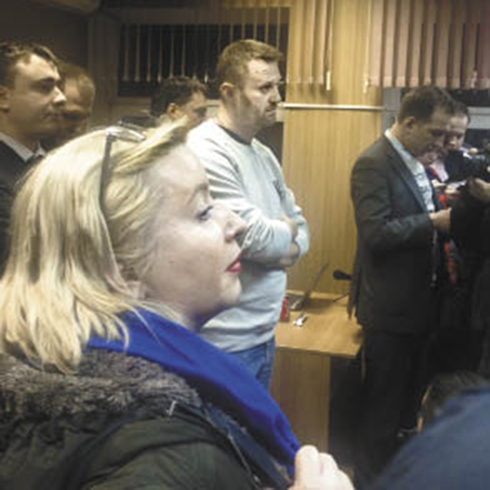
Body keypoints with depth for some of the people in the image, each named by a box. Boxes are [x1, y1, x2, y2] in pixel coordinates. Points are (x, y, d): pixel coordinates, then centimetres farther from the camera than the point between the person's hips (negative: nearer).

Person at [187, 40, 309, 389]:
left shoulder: (264, 154, 12)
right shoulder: (205, 151, -18)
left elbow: (298, 223, 18)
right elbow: (253, 237, -23)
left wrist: (293, 248, -6)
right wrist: (288, 232, -1)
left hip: (263, 334, 9)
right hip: (226, 343, -9)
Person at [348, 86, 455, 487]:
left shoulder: (415, 161, 10)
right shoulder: (374, 163, -17)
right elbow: (376, 233, -25)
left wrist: (444, 210, 0)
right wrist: (434, 221, -23)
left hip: (418, 301, 9)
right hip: (390, 307, -9)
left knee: (409, 397, 21)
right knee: (383, 405, 5)